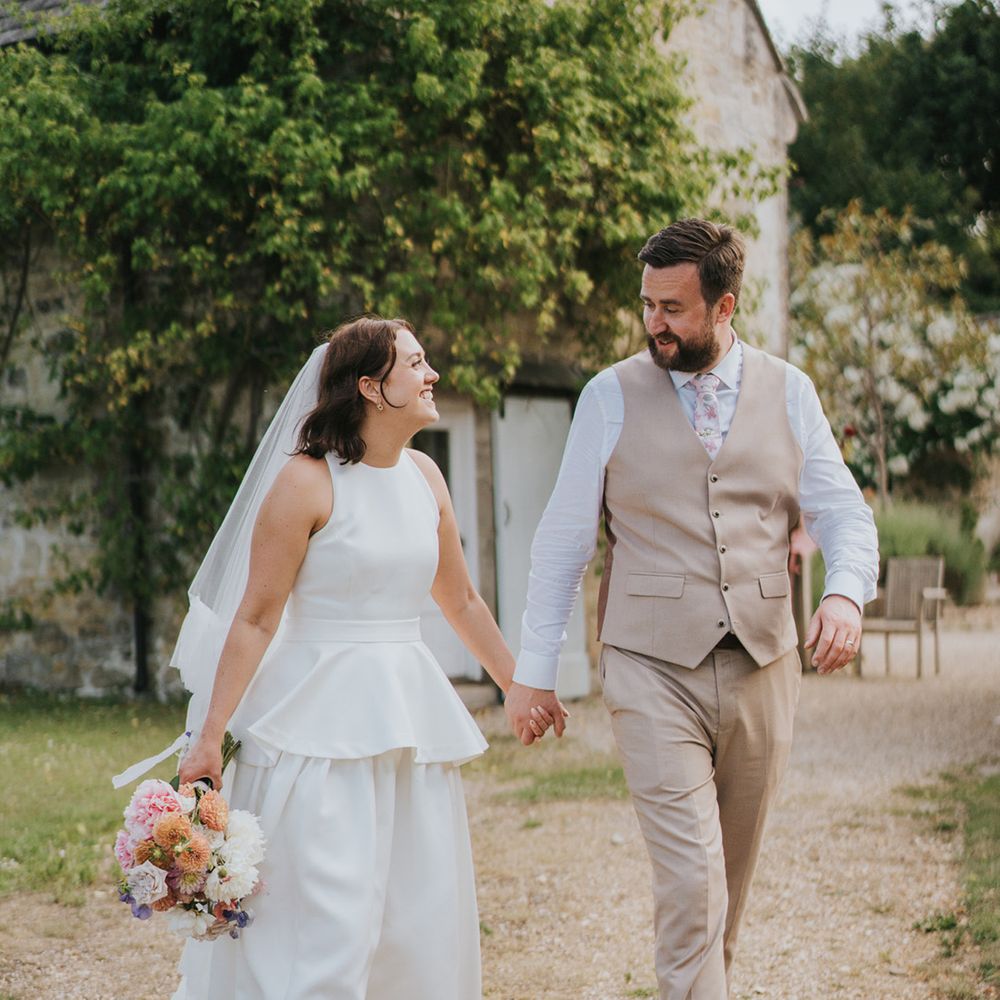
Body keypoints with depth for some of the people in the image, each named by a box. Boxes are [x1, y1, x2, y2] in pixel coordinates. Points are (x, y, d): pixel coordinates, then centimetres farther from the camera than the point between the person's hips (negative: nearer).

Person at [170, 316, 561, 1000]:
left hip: (411, 713, 7)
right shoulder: (306, 481, -10)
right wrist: (211, 735, -13)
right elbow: (255, 619, -10)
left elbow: (461, 601, 20)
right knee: (327, 925, -8)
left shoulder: (424, 477, 9)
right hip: (320, 717, -6)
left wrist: (519, 686, 24)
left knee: (423, 921, 9)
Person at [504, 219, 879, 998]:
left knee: (732, 881, 14)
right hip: (653, 673, -3)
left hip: (761, 671, 3)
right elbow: (563, 539, 4)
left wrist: (846, 592, -16)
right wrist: (534, 670, 3)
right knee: (690, 881, -11)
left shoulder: (789, 392, 7)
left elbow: (843, 514, 7)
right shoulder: (612, 396, 1)